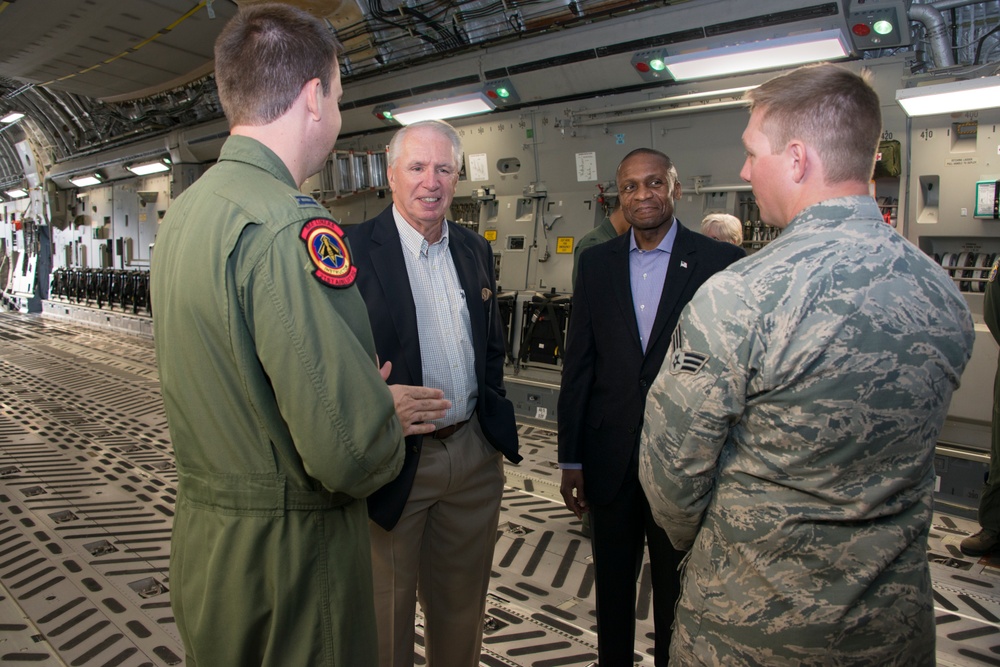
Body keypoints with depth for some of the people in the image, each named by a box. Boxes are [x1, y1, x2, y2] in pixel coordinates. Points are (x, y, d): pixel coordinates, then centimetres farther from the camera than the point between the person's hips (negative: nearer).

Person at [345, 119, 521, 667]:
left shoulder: (476, 249, 8)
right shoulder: (355, 249, -11)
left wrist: (494, 415, 10)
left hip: (474, 454, 6)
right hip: (394, 461, -5)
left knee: (463, 607, 23)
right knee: (388, 609, 14)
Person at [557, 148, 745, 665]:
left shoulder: (720, 262, -7)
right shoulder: (596, 262, 2)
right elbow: (578, 363, 3)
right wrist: (571, 457, 3)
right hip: (610, 459, 3)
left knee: (676, 592, 16)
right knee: (611, 586, 20)